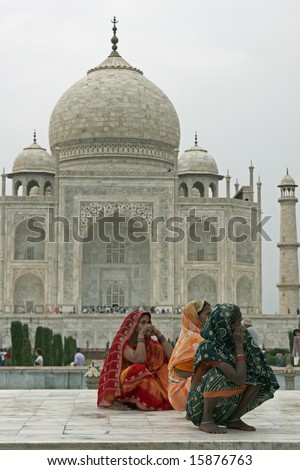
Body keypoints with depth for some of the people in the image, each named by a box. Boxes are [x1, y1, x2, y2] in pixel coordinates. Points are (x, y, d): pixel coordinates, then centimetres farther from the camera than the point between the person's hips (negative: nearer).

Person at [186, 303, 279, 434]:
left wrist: (243, 343, -11)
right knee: (218, 374, -34)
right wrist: (239, 346, -23)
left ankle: (234, 419, -1)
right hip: (200, 405, -7)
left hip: (222, 409, 7)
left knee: (258, 377, -4)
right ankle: (206, 420, -18)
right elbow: (240, 379, -32)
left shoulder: (230, 344, 0)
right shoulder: (209, 348, -24)